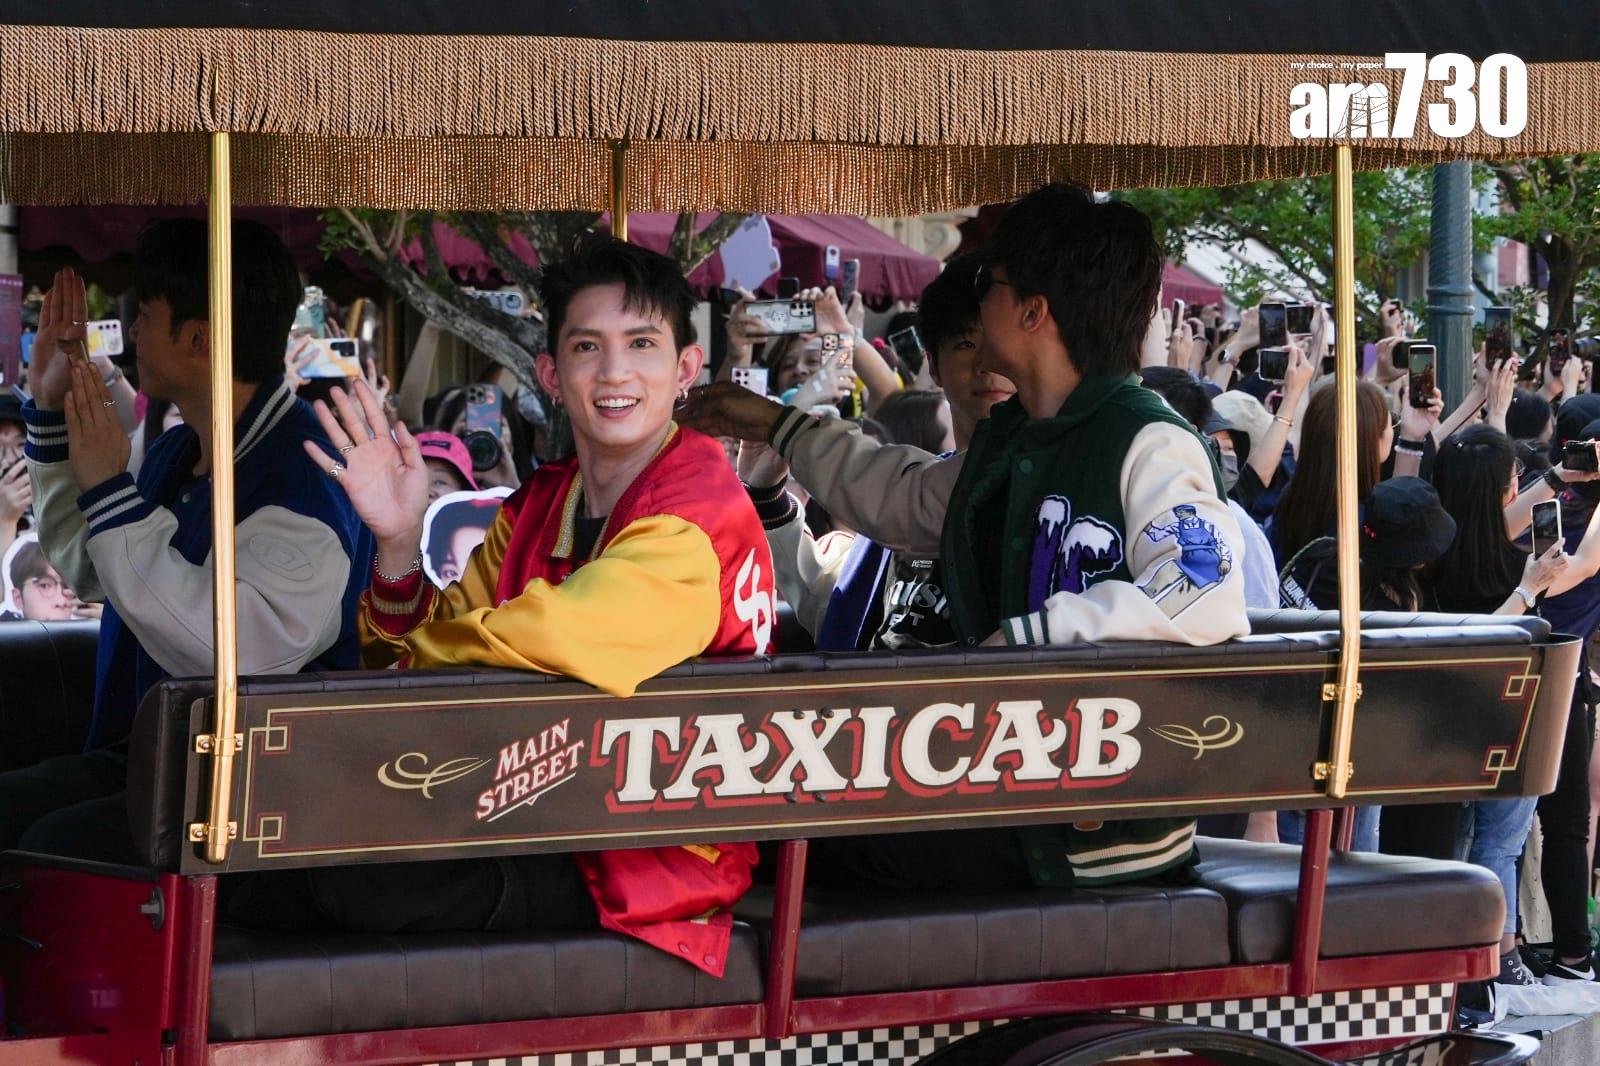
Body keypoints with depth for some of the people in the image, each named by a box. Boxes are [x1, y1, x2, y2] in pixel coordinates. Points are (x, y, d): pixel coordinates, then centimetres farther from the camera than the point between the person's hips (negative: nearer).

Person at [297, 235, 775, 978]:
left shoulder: (699, 512, -14)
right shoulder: (536, 508, 10)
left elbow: (553, 639, -28)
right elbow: (416, 656, 5)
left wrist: (419, 656, -11)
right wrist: (399, 542, -12)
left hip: (652, 862, -7)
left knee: (363, 878, -23)